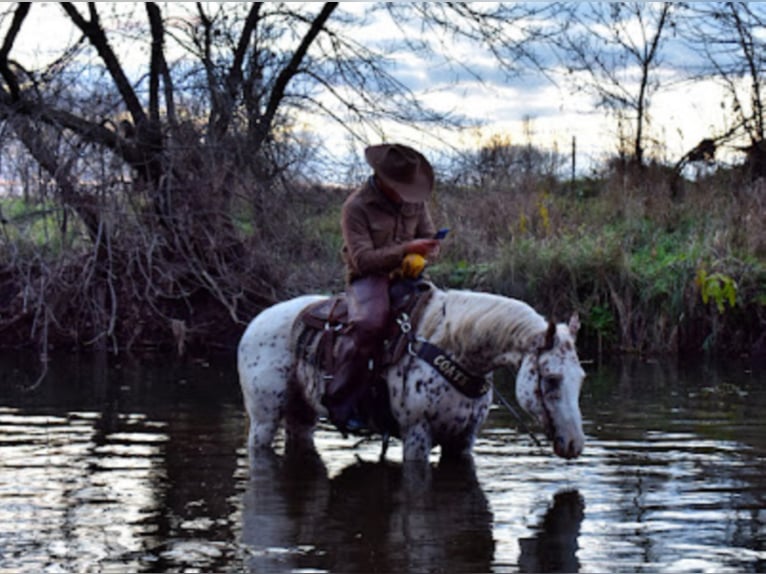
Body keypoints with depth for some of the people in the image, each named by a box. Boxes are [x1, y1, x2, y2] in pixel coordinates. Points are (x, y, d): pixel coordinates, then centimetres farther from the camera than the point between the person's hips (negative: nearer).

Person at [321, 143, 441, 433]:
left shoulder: (414, 201, 6)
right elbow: (363, 258, -19)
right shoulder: (356, 207, -13)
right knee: (369, 323, -36)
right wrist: (405, 250, -30)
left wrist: (420, 257, -11)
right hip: (368, 277, -6)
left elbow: (428, 236, 14)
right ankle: (339, 401, -26)